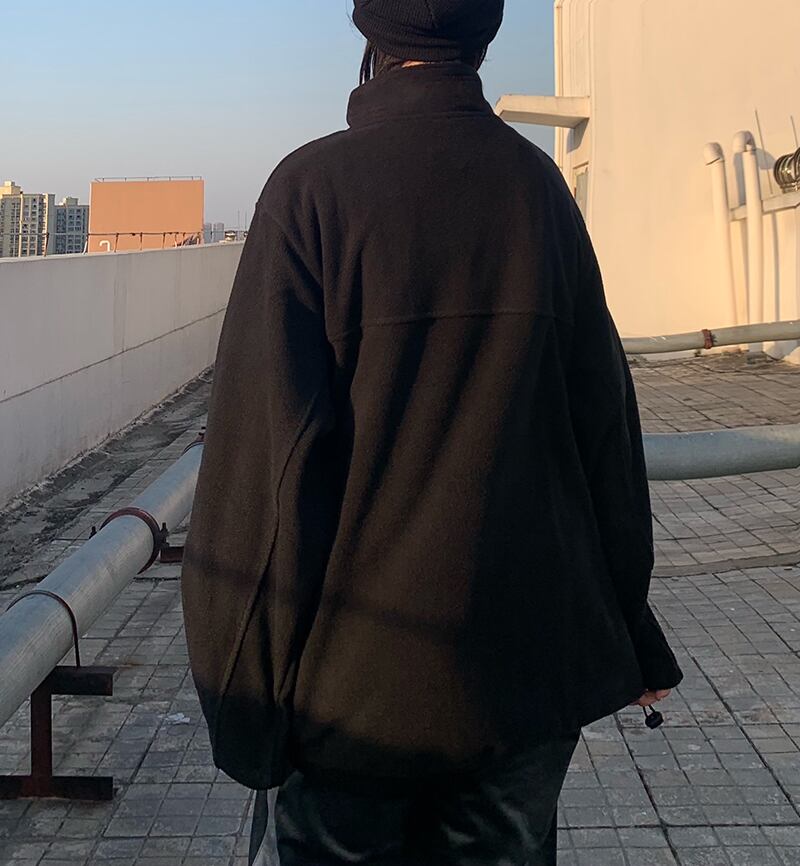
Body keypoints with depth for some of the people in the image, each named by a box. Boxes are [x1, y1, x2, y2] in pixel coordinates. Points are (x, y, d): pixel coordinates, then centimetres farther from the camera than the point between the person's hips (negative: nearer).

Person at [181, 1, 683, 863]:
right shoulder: (538, 185, 0)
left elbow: (269, 449, -16)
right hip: (533, 666, 4)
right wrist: (631, 631, 14)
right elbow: (605, 420, 4)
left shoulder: (314, 186, -12)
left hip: (357, 674, -3)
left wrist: (246, 695, -8)